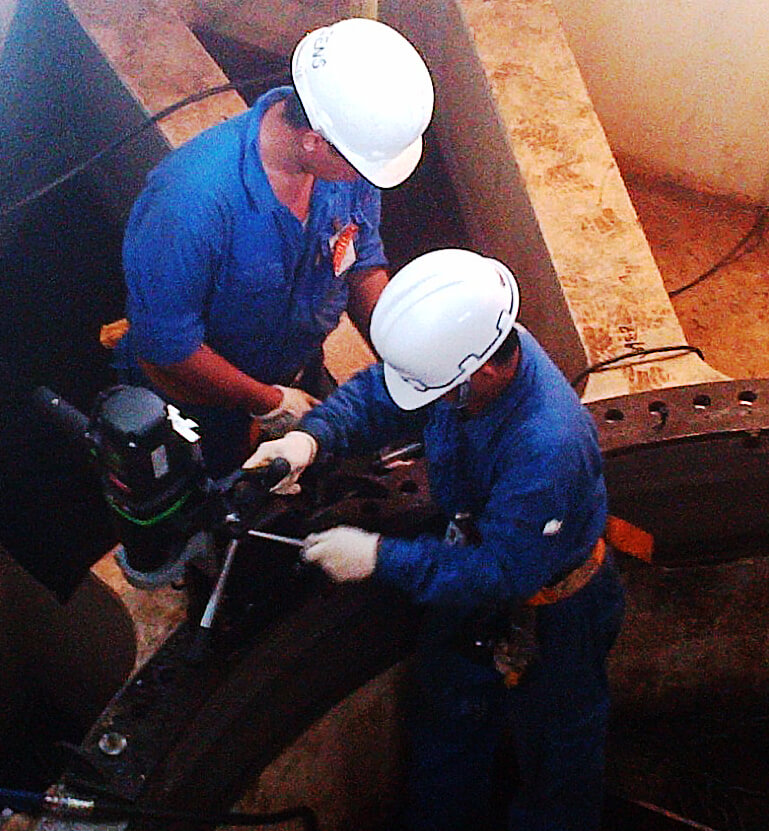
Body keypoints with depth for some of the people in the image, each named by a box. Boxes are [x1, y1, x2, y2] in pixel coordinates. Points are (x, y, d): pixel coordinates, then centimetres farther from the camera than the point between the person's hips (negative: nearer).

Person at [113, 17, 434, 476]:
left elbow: (364, 265, -5)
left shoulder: (351, 156, -22)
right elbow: (166, 345, -32)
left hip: (300, 376, 6)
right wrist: (270, 403, -22)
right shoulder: (190, 201, -42)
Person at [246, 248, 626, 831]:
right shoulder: (459, 349, -23)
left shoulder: (549, 447, -44)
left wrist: (380, 558, -31)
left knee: (552, 753, 19)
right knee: (447, 721, 29)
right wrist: (313, 437, -25)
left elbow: (504, 569, -34)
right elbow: (378, 394, -5)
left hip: (550, 617, -7)